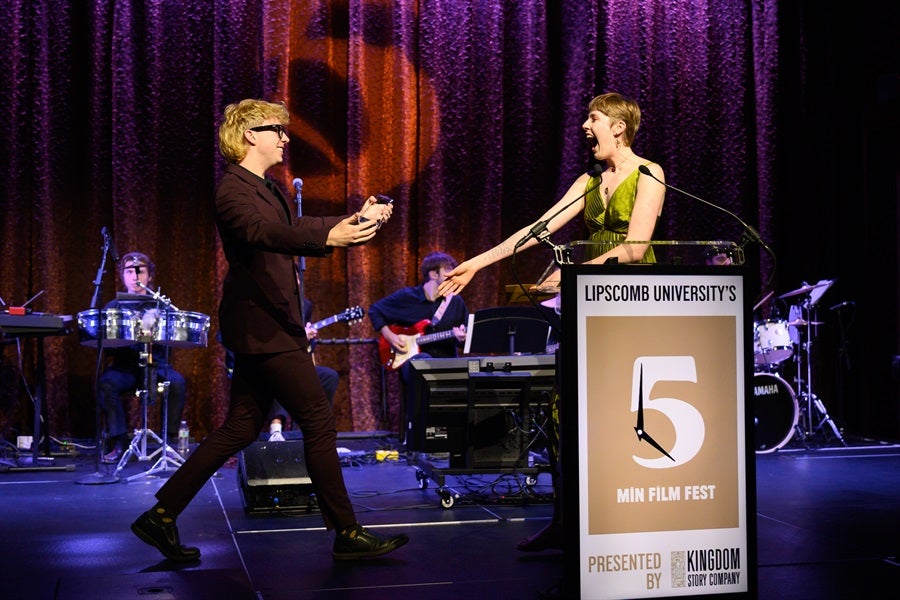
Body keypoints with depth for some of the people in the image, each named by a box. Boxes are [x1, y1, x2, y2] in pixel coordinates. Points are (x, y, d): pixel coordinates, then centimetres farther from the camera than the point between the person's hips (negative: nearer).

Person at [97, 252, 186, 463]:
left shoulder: (160, 306, 13)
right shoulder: (113, 307, 13)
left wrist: (156, 336, -18)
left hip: (156, 364, 0)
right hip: (124, 366, 0)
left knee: (177, 382, -30)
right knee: (105, 383, -31)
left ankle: (169, 440, -15)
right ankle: (118, 442, -20)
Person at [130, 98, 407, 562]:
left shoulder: (266, 189, 18)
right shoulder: (233, 189, -14)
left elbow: (293, 232, 24)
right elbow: (262, 232, -34)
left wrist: (357, 221, 16)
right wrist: (328, 236, -50)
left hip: (264, 325, 10)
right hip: (263, 327, -10)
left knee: (241, 427, 12)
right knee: (318, 423, -6)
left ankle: (161, 514, 16)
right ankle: (347, 534, 2)